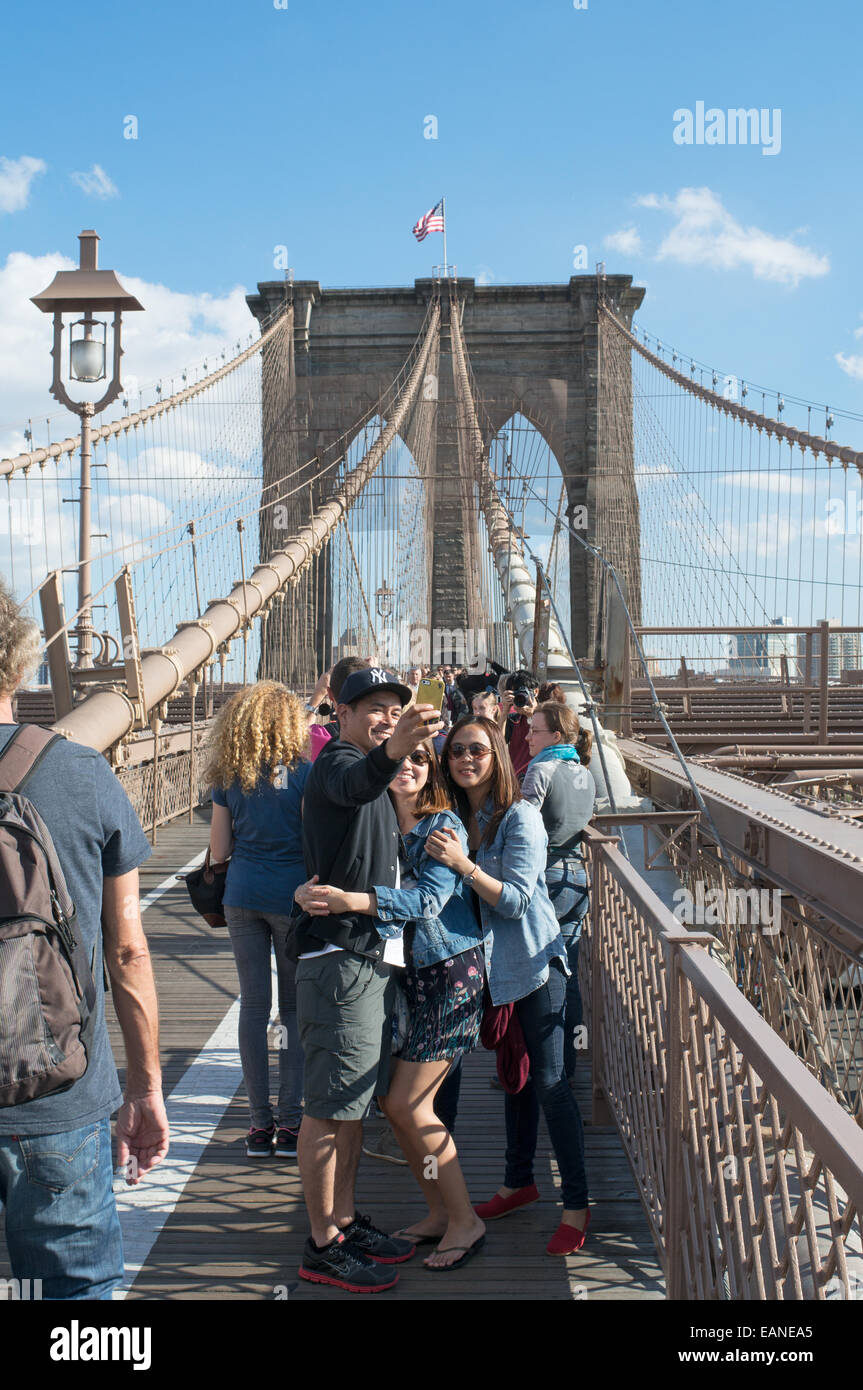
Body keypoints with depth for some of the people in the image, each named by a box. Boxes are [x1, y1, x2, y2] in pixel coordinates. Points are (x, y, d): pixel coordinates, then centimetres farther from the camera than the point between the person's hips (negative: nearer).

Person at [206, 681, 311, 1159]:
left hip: (242, 897, 3)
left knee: (253, 1005, 8)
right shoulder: (303, 772, -8)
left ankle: (260, 1124, 13)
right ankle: (289, 1123, 7)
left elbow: (218, 851, 6)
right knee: (294, 1007, 6)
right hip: (292, 896, -3)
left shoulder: (228, 778, 3)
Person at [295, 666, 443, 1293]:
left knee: (353, 1101, 17)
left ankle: (346, 1222, 28)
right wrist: (392, 751, -59)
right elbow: (356, 783, -40)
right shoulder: (337, 761, -12)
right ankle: (323, 1247, 7)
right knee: (331, 1107, -3)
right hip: (341, 959, -10)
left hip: (372, 957, 10)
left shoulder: (366, 769, 19)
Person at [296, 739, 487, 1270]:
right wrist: (309, 893, -24)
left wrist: (351, 901, -35)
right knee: (394, 1101, 9)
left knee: (409, 1105, -6)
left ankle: (466, 1223, 11)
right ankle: (440, 1212, 27)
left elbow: (428, 899, -24)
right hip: (403, 973, 6)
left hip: (449, 972, -6)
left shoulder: (444, 826, -12)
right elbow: (338, 878, 0)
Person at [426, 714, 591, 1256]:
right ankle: (520, 1182, 33)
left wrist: (462, 863, -31)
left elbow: (515, 900, -22)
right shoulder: (457, 818, 5)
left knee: (548, 1080, -5)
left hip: (535, 960, -7)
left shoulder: (521, 818, -16)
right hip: (493, 962, 7)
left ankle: (577, 1205, 5)